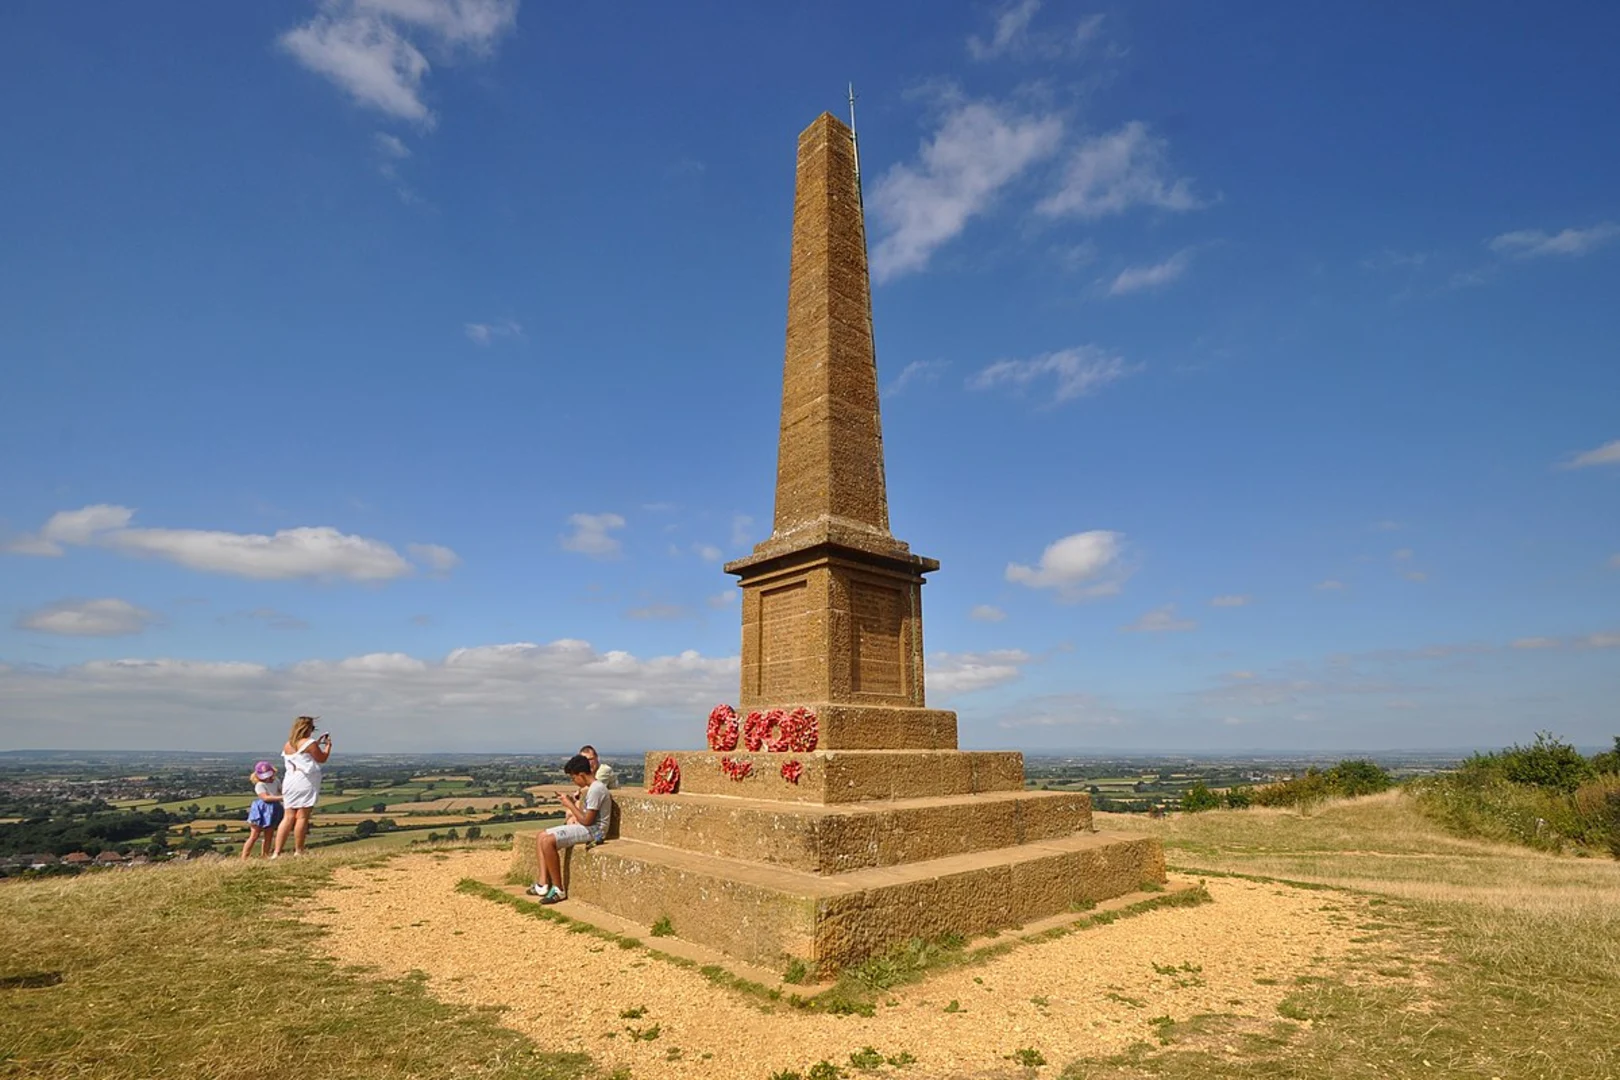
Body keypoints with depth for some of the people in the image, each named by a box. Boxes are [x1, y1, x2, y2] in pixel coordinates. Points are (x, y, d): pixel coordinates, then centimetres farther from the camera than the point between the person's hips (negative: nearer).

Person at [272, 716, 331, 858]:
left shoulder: (288, 745, 12)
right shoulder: (310, 743, -9)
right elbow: (322, 759, 0)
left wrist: (317, 743, 28)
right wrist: (328, 745, 13)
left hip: (289, 781, 7)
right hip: (305, 782, -7)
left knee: (288, 817, 10)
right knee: (302, 817, -1)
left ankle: (276, 852, 6)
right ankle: (298, 852, 3)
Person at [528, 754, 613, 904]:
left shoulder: (595, 789, -19)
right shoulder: (592, 787, 13)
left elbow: (587, 820, -20)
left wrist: (570, 805, -10)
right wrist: (572, 801, 3)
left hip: (593, 830, -11)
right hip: (586, 827, 11)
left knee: (548, 841, -22)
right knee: (541, 837, 4)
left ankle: (558, 889, -11)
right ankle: (543, 884, 3)